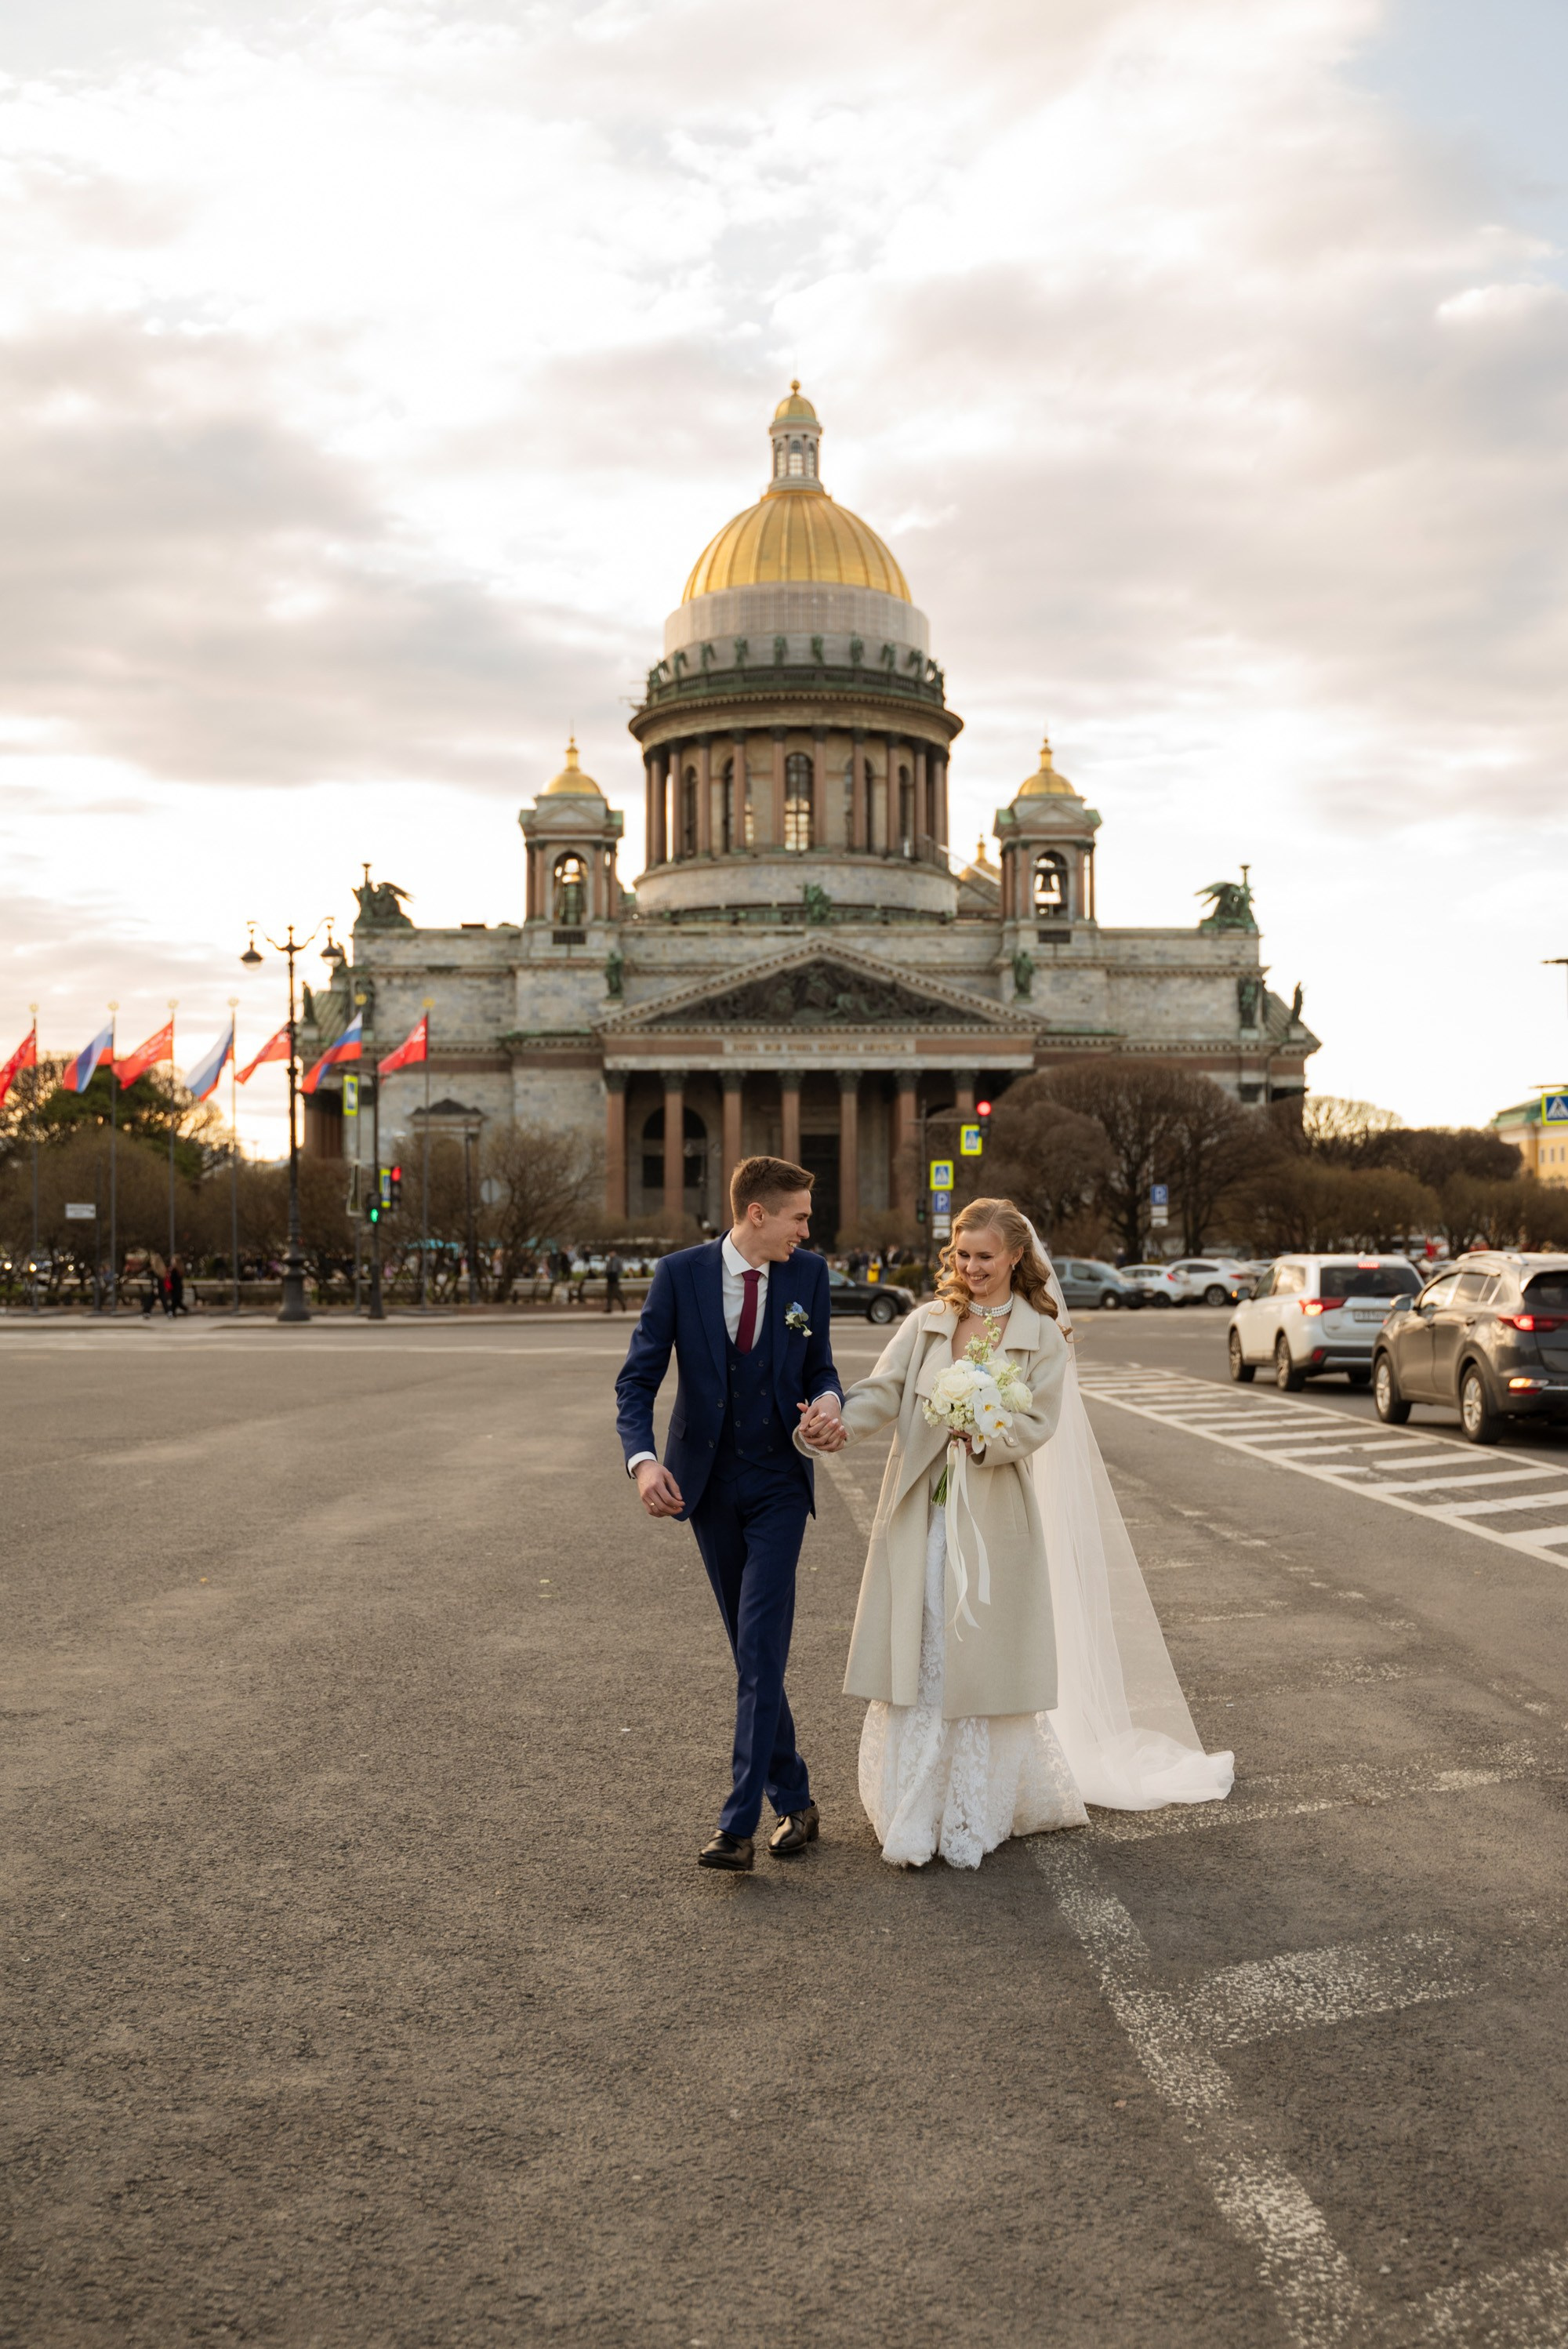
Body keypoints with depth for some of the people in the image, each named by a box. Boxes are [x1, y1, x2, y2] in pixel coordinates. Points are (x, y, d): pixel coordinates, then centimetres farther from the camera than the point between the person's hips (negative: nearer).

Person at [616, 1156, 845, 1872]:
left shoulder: (808, 1275, -2)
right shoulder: (680, 1274, -8)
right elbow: (637, 1379, -8)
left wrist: (828, 1401, -14)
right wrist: (642, 1458, -26)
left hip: (778, 1485, -1)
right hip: (708, 1484, 1)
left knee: (761, 1650, -11)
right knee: (751, 1651, 10)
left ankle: (739, 1826, -12)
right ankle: (793, 1800, 25)